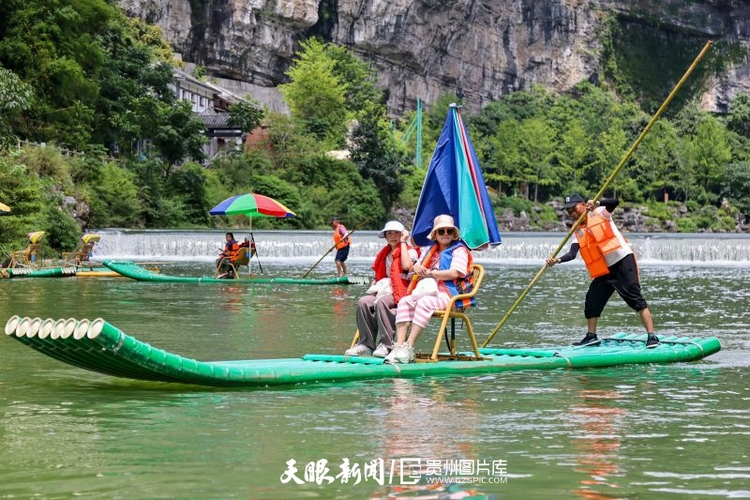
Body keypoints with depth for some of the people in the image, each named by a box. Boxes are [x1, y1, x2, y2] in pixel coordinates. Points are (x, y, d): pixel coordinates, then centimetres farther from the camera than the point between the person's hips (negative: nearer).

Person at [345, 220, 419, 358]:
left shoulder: (410, 251, 4)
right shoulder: (384, 254, 23)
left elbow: (406, 266, -18)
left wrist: (403, 242, -8)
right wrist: (376, 283, 2)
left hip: (401, 291, -6)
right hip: (384, 289, 6)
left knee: (381, 302, -36)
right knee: (363, 302, -23)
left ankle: (386, 345, -32)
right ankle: (366, 344, -21)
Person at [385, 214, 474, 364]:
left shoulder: (459, 250, 4)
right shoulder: (432, 251, 27)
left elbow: (455, 273, -13)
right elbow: (414, 269, 28)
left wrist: (430, 273, -11)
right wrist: (416, 268, 2)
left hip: (448, 294, -7)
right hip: (427, 291, 7)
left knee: (424, 303, -36)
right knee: (404, 302, -21)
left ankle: (409, 347, -41)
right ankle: (399, 346, -33)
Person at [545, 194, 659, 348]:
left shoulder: (599, 213, -2)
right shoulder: (578, 231, 10)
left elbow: (615, 202, -20)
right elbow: (572, 253, -2)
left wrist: (596, 203, -34)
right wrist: (558, 260, -19)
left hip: (623, 261, -7)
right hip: (604, 271, 7)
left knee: (636, 298, -12)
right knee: (592, 301, 8)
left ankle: (652, 336, -14)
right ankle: (592, 336, 24)